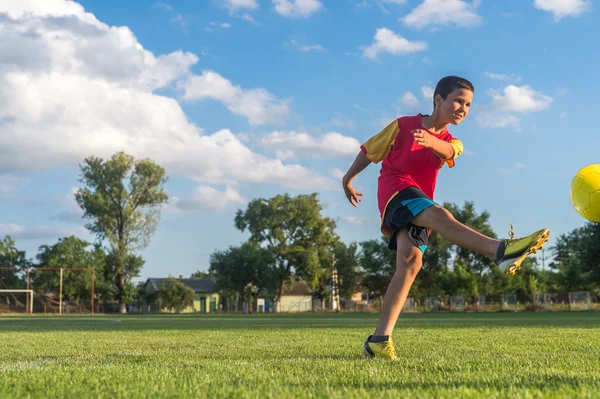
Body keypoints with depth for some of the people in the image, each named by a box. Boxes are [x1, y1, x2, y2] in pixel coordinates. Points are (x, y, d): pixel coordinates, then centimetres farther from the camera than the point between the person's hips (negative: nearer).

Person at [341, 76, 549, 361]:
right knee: (439, 214, -33)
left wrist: (430, 140, -35)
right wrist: (348, 179, 25)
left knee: (411, 263, -14)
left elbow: (447, 150, -11)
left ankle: (380, 339, -18)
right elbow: (369, 151, 16)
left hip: (417, 212, 6)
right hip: (395, 190, -6)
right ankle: (501, 250, -59)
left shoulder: (450, 142, 16)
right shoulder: (403, 125, 5)